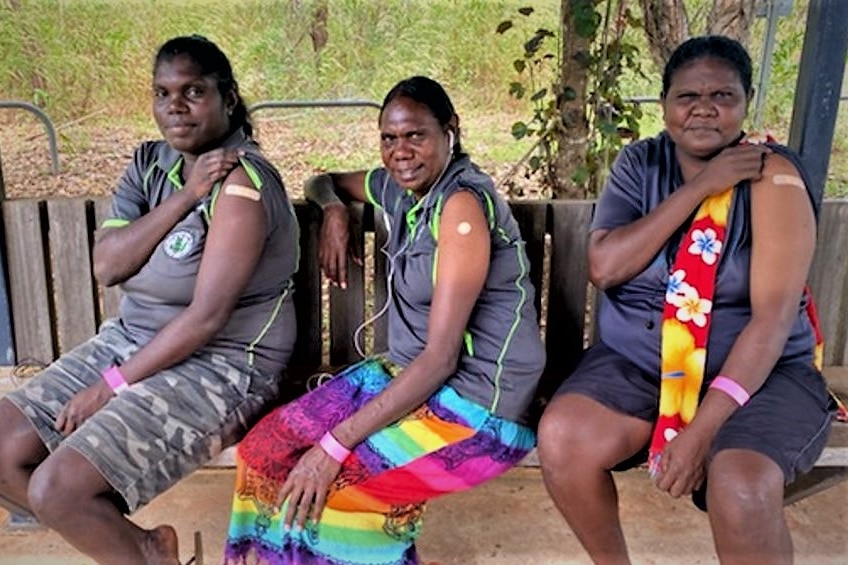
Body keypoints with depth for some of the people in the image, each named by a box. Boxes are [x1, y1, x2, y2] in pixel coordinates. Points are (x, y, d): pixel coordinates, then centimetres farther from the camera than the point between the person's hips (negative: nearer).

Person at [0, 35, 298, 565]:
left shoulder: (242, 179, -17)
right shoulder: (150, 161, 6)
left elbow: (208, 315, -21)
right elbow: (107, 265, -6)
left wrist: (111, 386, -15)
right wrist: (186, 195, -17)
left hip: (220, 365, -8)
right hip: (129, 339, 8)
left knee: (57, 488, -20)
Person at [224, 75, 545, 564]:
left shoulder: (462, 203, -20)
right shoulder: (401, 187, 4)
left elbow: (441, 358, -23)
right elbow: (324, 183, 25)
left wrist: (334, 445, -23)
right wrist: (335, 210, -1)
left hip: (477, 408, -8)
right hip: (411, 375, 8)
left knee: (310, 491, -15)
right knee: (269, 448, -1)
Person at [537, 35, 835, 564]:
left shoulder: (773, 175, -9)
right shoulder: (640, 163, 2)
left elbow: (775, 314, -17)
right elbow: (604, 267, -12)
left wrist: (704, 425, -25)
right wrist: (698, 188, -17)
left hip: (755, 373, -2)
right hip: (636, 361, 3)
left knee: (742, 488, -32)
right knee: (562, 437, -23)